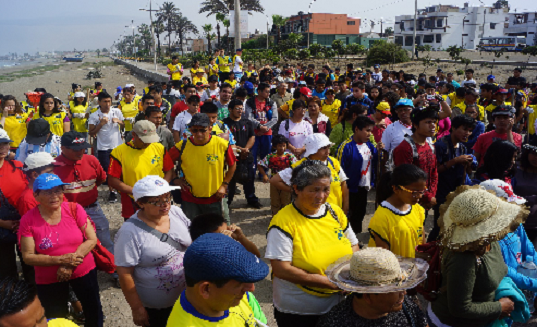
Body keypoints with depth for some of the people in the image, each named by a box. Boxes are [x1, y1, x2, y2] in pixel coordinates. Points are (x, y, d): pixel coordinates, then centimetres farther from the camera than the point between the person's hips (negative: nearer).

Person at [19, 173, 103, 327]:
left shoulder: (75, 209, -11)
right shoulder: (28, 220, -13)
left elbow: (92, 239, -11)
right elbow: (28, 256, -12)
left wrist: (70, 264, -20)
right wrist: (60, 260, -24)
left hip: (84, 271, 1)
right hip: (49, 280, 0)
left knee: (94, 312, 14)